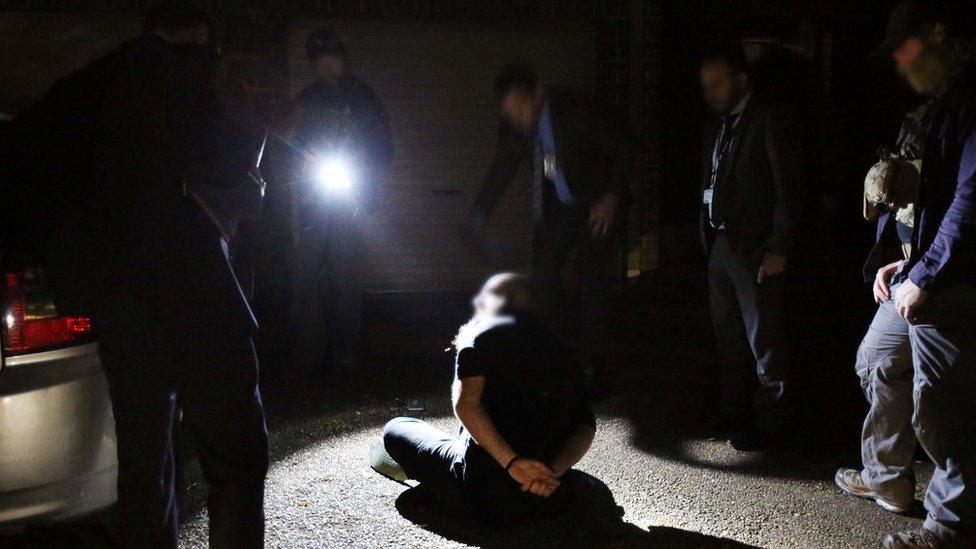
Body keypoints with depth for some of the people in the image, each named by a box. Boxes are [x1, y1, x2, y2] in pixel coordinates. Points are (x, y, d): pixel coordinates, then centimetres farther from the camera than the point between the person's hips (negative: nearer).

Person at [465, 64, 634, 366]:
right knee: (543, 271, 0)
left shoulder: (576, 112, -26)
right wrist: (479, 213, -3)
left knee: (588, 270, -16)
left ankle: (593, 353, -3)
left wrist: (611, 198, -18)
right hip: (557, 205, 5)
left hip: (598, 205, -5)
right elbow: (502, 169, 4)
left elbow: (623, 148, -15)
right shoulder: (513, 126, -12)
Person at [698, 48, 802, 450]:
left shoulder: (771, 121, -10)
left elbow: (788, 188, -13)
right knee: (728, 338, 15)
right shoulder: (718, 127, 14)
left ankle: (765, 421, 12)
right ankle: (733, 413, 27)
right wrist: (708, 241, 7)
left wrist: (778, 250, -16)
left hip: (755, 251, -8)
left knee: (763, 342, 1)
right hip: (719, 246, 8)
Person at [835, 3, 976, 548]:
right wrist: (895, 260, 12)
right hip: (911, 278, 10)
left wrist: (923, 277, -19)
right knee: (878, 363, 20)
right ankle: (887, 477, 35)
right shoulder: (928, 110, 18)